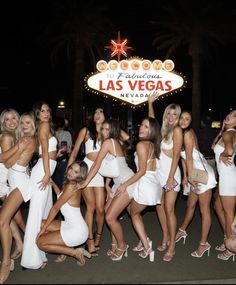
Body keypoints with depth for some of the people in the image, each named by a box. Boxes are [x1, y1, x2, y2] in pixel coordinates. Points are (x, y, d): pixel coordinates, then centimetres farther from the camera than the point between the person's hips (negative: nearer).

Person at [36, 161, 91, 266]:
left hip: (76, 232, -9)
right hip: (70, 225, 9)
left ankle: (74, 252, -1)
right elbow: (61, 195, 24)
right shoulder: (71, 184, 5)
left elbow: (55, 208, -13)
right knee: (42, 224, 13)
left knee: (40, 242, -2)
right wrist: (53, 184, 8)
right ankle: (66, 249, 13)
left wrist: (43, 229, -6)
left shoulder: (71, 186, -20)